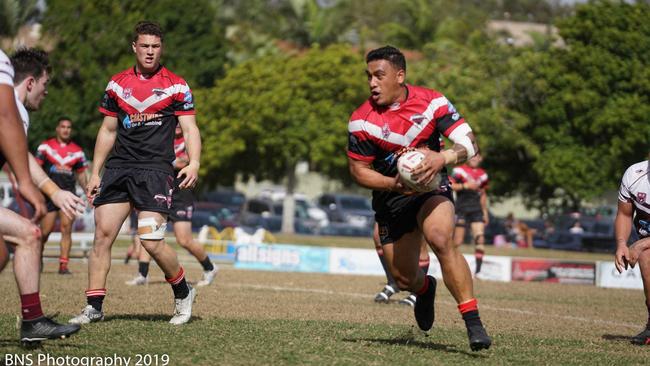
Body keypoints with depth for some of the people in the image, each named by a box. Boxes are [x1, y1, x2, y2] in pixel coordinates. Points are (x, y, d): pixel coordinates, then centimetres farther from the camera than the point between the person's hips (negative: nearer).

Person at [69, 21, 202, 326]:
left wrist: (194, 164, -17)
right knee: (102, 234, -4)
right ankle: (94, 307, 3)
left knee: (151, 241, -14)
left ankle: (183, 293, 10)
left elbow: (189, 128, 0)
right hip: (118, 168, 4)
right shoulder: (117, 84, 13)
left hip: (155, 169, -4)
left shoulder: (176, 86, 2)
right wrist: (95, 173, 16)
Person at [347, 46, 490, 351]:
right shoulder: (361, 121, -12)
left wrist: (443, 157, -37)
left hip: (431, 185, -2)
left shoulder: (432, 102, -13)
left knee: (440, 240, -33)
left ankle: (473, 323, -29)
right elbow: (358, 171, -5)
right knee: (404, 280, 5)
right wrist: (394, 184, -23)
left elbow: (470, 144, -16)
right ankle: (425, 289, 47)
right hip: (390, 195, 2)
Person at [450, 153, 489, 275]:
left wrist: (485, 212, 23)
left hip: (476, 210, 4)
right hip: (461, 209, -4)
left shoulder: (482, 174, 15)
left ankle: (478, 270, -8)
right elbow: (450, 185, -12)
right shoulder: (459, 170, -2)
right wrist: (465, 186, -20)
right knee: (457, 241, -4)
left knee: (480, 239, -9)